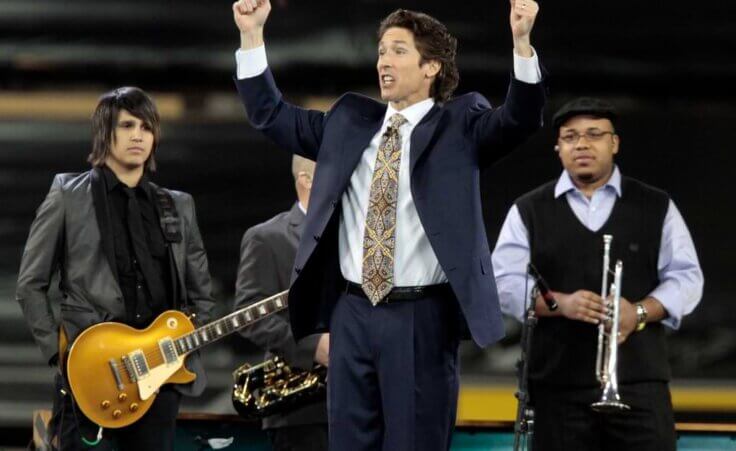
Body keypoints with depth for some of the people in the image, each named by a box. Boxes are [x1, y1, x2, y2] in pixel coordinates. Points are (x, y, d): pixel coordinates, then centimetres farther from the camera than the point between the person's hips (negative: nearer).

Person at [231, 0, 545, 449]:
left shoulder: (460, 125, 1)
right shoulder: (349, 121, 14)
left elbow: (521, 118, -15)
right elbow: (271, 115, 18)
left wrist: (522, 41, -31)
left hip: (421, 317, -4)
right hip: (353, 312, 5)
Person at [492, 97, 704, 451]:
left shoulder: (657, 208, 11)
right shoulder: (529, 211, 11)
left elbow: (686, 277, 8)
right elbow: (505, 282, 3)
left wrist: (640, 312, -12)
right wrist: (559, 303, -15)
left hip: (638, 379, 0)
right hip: (558, 381, 0)